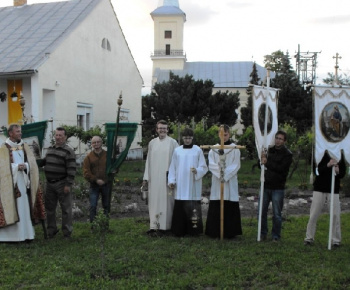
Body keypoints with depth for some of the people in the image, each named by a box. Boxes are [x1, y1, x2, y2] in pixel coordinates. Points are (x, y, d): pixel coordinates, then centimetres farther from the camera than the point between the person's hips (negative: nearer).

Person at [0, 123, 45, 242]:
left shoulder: (25, 147, 13)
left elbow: (32, 163, 7)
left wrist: (25, 166, -11)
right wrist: (17, 167, -15)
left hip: (24, 183, 4)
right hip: (10, 184, -4)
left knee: (25, 208, 4)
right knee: (11, 209, -5)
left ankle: (25, 233, 9)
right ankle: (10, 235, 1)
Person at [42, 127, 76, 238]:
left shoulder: (68, 151, -10)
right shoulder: (50, 149, 13)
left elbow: (71, 169, -15)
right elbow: (45, 161, 26)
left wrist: (68, 184, -18)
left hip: (62, 184, -7)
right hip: (50, 183, 7)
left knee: (66, 208, 1)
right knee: (49, 207, 14)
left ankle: (67, 231, 12)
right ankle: (51, 229, 28)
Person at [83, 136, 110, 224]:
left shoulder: (107, 155, 5)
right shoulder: (89, 157, 2)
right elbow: (86, 172, -4)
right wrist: (96, 180, -14)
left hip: (106, 184, 1)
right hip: (94, 185, -1)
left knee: (106, 206, 9)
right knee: (93, 206, -6)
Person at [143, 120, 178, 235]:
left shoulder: (172, 142, 0)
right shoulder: (152, 143, 10)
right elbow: (148, 161, 12)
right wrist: (146, 177, 8)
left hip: (167, 177, -3)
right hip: (154, 177, 3)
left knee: (166, 200, 0)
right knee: (154, 201, 3)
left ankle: (164, 225, 8)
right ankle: (154, 225, 7)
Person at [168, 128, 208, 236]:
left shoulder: (198, 150, 3)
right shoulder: (177, 151, 8)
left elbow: (204, 167, 2)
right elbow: (172, 167, 9)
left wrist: (197, 171, -18)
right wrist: (171, 181, 0)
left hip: (193, 186, -1)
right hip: (180, 186, 1)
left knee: (193, 207, -3)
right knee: (180, 207, 0)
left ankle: (194, 229, 5)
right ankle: (180, 230, 7)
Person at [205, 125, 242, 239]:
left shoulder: (234, 148, 4)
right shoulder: (214, 148, 9)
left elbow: (236, 165, -2)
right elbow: (211, 164, 2)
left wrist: (225, 174, -12)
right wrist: (220, 170, -16)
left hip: (230, 181, -2)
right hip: (216, 181, 2)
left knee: (230, 208, -2)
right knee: (215, 207, 0)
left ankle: (230, 232, 5)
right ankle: (215, 232, 7)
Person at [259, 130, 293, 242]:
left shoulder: (287, 154, -4)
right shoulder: (270, 150, 11)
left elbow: (281, 168, -17)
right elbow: (262, 165, 15)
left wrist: (267, 163, -17)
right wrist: (262, 159, -5)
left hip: (278, 188, -4)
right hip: (265, 186, 4)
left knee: (277, 214, 3)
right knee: (262, 211, 6)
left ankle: (276, 236, 15)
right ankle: (263, 233, 21)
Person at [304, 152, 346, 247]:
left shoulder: (340, 158, 4)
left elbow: (343, 174, 2)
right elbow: (317, 171, -10)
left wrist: (338, 171, -21)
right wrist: (328, 165, -25)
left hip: (334, 190, 1)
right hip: (319, 189, -1)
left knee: (335, 215, 0)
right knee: (314, 215, 2)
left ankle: (336, 240, 11)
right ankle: (309, 237, 11)